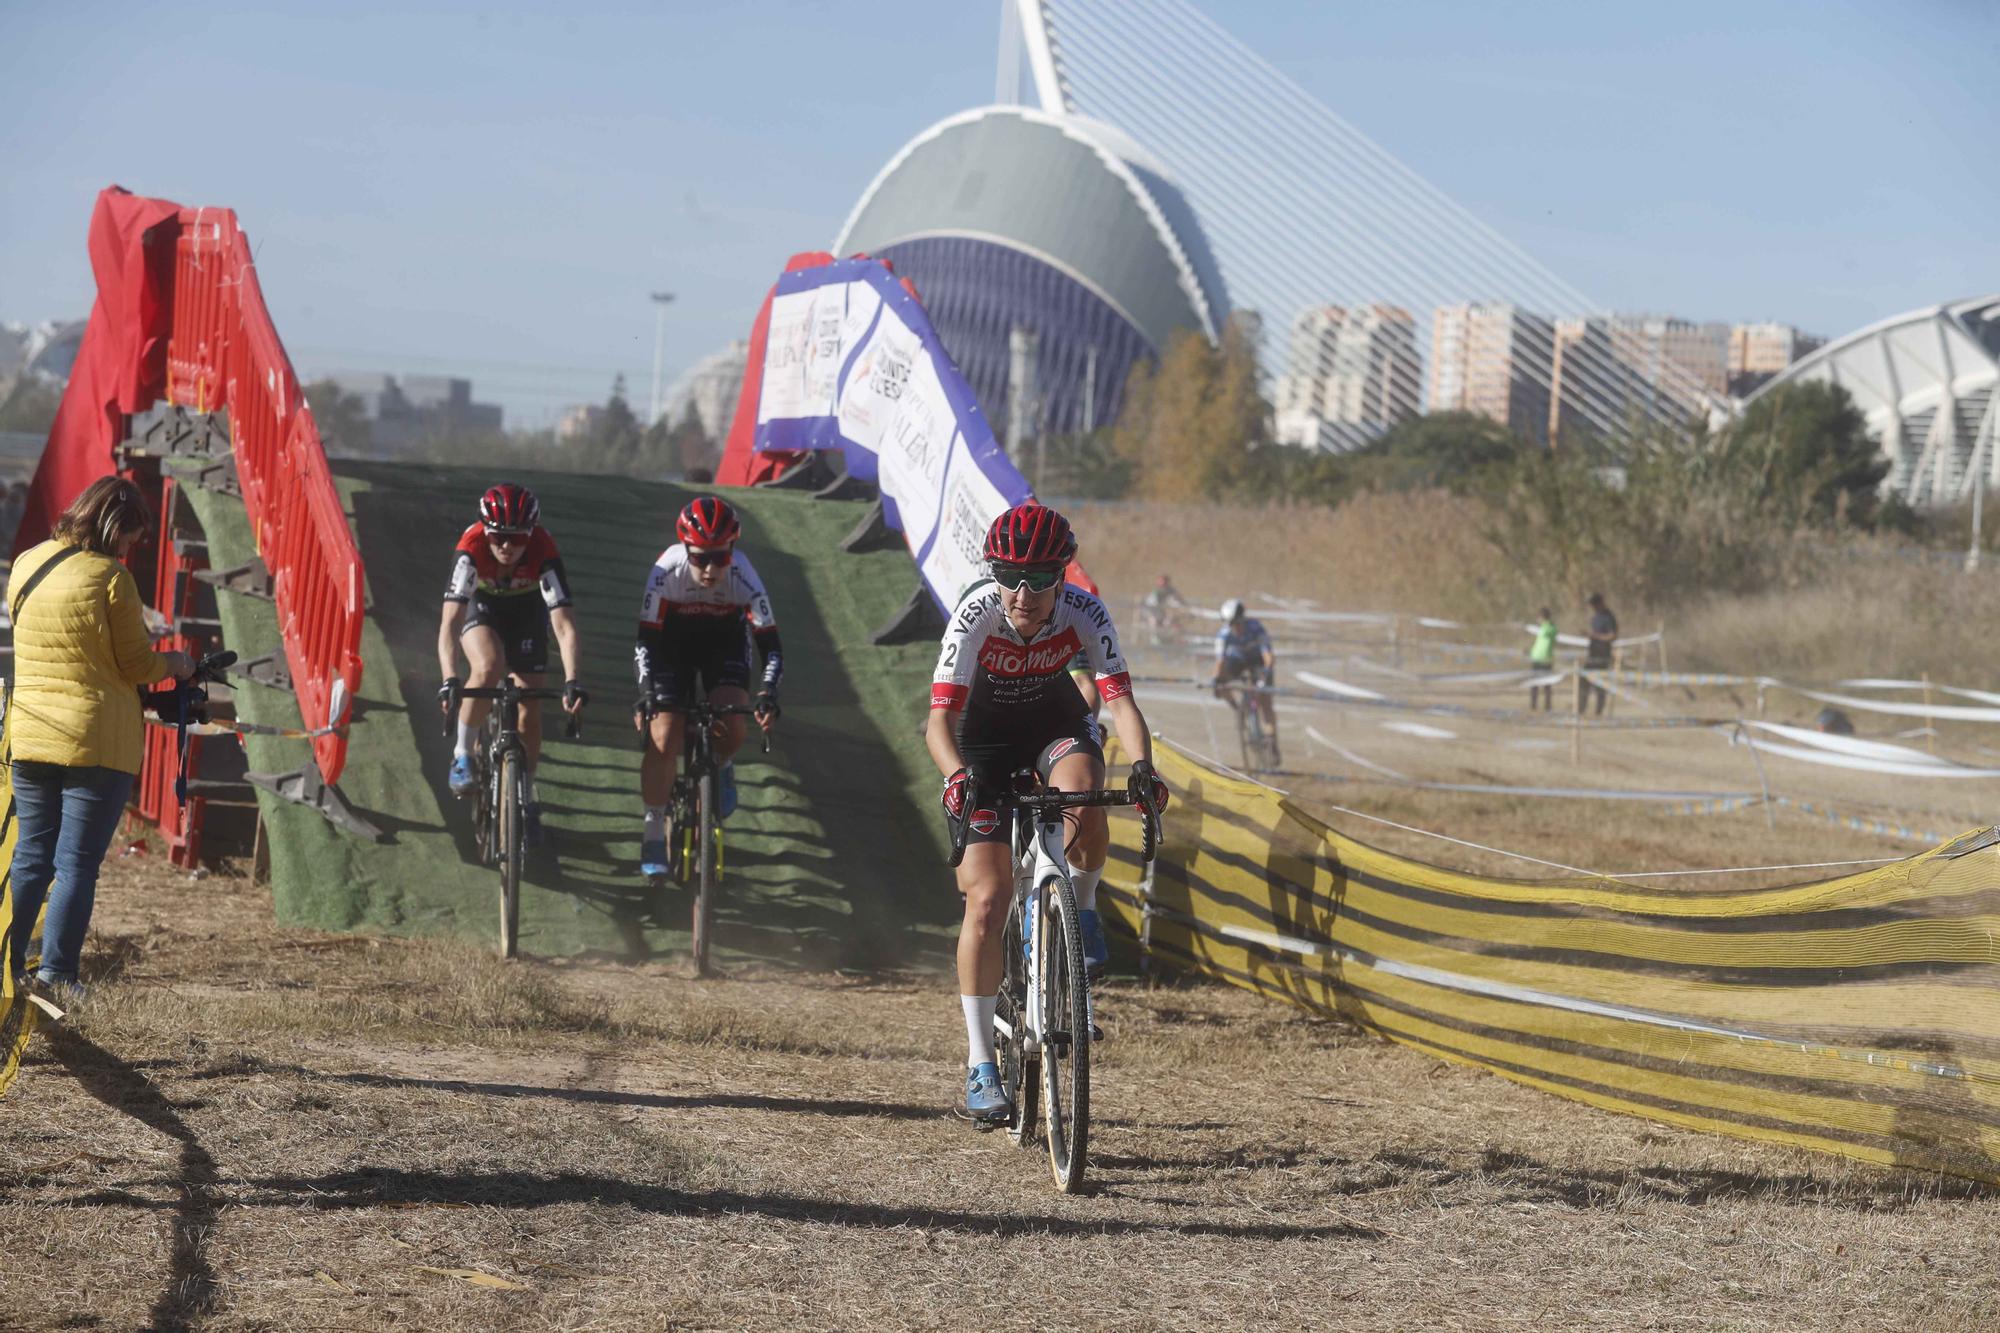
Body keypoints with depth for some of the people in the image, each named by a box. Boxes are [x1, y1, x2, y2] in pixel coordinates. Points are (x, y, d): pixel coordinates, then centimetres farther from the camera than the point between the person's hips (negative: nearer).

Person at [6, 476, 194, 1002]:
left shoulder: (25, 566, 7)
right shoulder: (109, 577, -12)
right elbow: (137, 666, -8)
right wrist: (173, 664, 13)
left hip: (29, 736, 6)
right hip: (96, 741, -6)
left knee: (30, 859, 14)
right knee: (77, 865, 0)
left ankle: (8, 965, 10)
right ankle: (55, 973, -3)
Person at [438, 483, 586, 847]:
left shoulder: (544, 552, -36)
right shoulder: (471, 548, -37)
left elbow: (565, 627, -38)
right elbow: (450, 623, -42)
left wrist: (573, 682, -51)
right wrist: (449, 681, -54)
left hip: (526, 610, 1)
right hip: (481, 608, -1)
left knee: (529, 711, -3)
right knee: (488, 669, -32)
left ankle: (526, 797, 17)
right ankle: (463, 755, -12)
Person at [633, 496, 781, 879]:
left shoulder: (742, 576, -32)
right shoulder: (667, 571, -32)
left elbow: (771, 646, -28)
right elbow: (646, 640, -26)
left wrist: (767, 695, -43)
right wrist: (645, 696, -37)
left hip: (725, 639, 0)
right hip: (673, 639, 0)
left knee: (732, 728, -21)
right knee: (662, 737, -12)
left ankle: (720, 768, 15)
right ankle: (653, 832, 0)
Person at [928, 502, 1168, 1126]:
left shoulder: (1085, 613, -26)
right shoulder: (975, 616, -31)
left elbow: (1121, 700, -32)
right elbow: (939, 719, -36)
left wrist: (1141, 767, -51)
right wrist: (957, 776, -56)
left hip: (1055, 723, 1)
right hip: (983, 735, -1)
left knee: (1083, 806, -35)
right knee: (988, 900, -12)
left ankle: (1080, 911, -2)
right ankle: (980, 1067, -4)